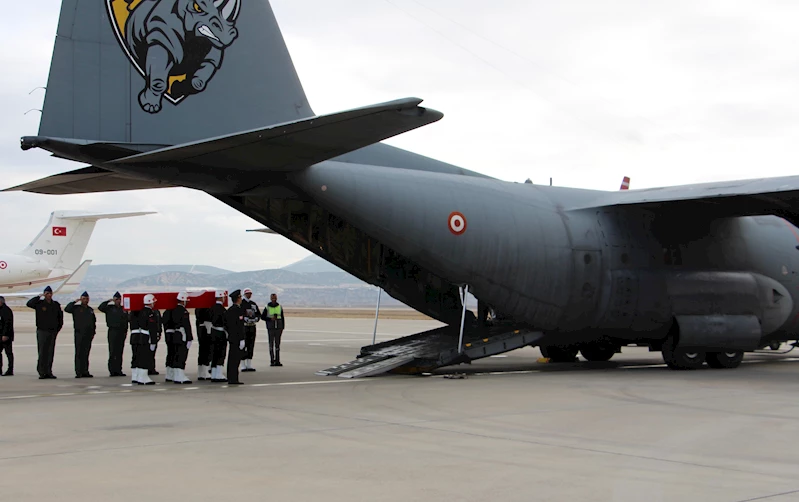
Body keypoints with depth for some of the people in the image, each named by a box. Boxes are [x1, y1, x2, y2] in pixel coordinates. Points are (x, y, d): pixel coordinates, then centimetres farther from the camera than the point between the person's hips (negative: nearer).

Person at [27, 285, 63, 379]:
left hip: (52, 332, 3)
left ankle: (48, 372, 7)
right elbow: (29, 304, -18)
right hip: (42, 331, -3)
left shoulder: (56, 305, 10)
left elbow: (60, 317, 18)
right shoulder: (39, 304, 0)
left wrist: (58, 328, 11)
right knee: (42, 353, -6)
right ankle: (42, 372, -6)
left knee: (50, 353, 4)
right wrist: (39, 297, -16)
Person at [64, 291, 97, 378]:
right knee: (79, 353, -6)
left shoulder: (90, 310, 17)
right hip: (79, 334, -5)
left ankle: (85, 372, 10)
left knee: (86, 353, 7)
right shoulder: (76, 308, 3)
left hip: (88, 334, 5)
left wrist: (93, 332, 13)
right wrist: (74, 302, -14)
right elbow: (66, 309, -15)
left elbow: (94, 321, 21)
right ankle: (78, 372, -6)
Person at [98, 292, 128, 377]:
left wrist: (125, 331, 10)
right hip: (113, 331, -4)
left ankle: (118, 370, 9)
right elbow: (100, 307, -12)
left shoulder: (123, 309, 14)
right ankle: (112, 370, -5)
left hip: (121, 332, 4)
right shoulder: (110, 308, 3)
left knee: (120, 353, 5)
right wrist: (108, 301, -13)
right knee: (112, 352, -6)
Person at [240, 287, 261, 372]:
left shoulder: (254, 304, 15)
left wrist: (256, 319, -6)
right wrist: (245, 318, -23)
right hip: (243, 327, -5)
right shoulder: (240, 303, -2)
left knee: (251, 346, 6)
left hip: (252, 327, 5)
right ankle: (243, 365, -2)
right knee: (243, 346, -5)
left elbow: (258, 314, 14)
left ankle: (249, 365, 10)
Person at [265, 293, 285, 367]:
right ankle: (272, 361, 3)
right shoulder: (267, 307, -3)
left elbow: (282, 318, 8)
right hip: (270, 327, -2)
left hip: (278, 327, 2)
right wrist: (270, 319, -14)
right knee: (271, 344, -1)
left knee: (277, 344, 3)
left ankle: (277, 361, 6)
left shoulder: (280, 307, 4)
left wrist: (282, 328, 3)